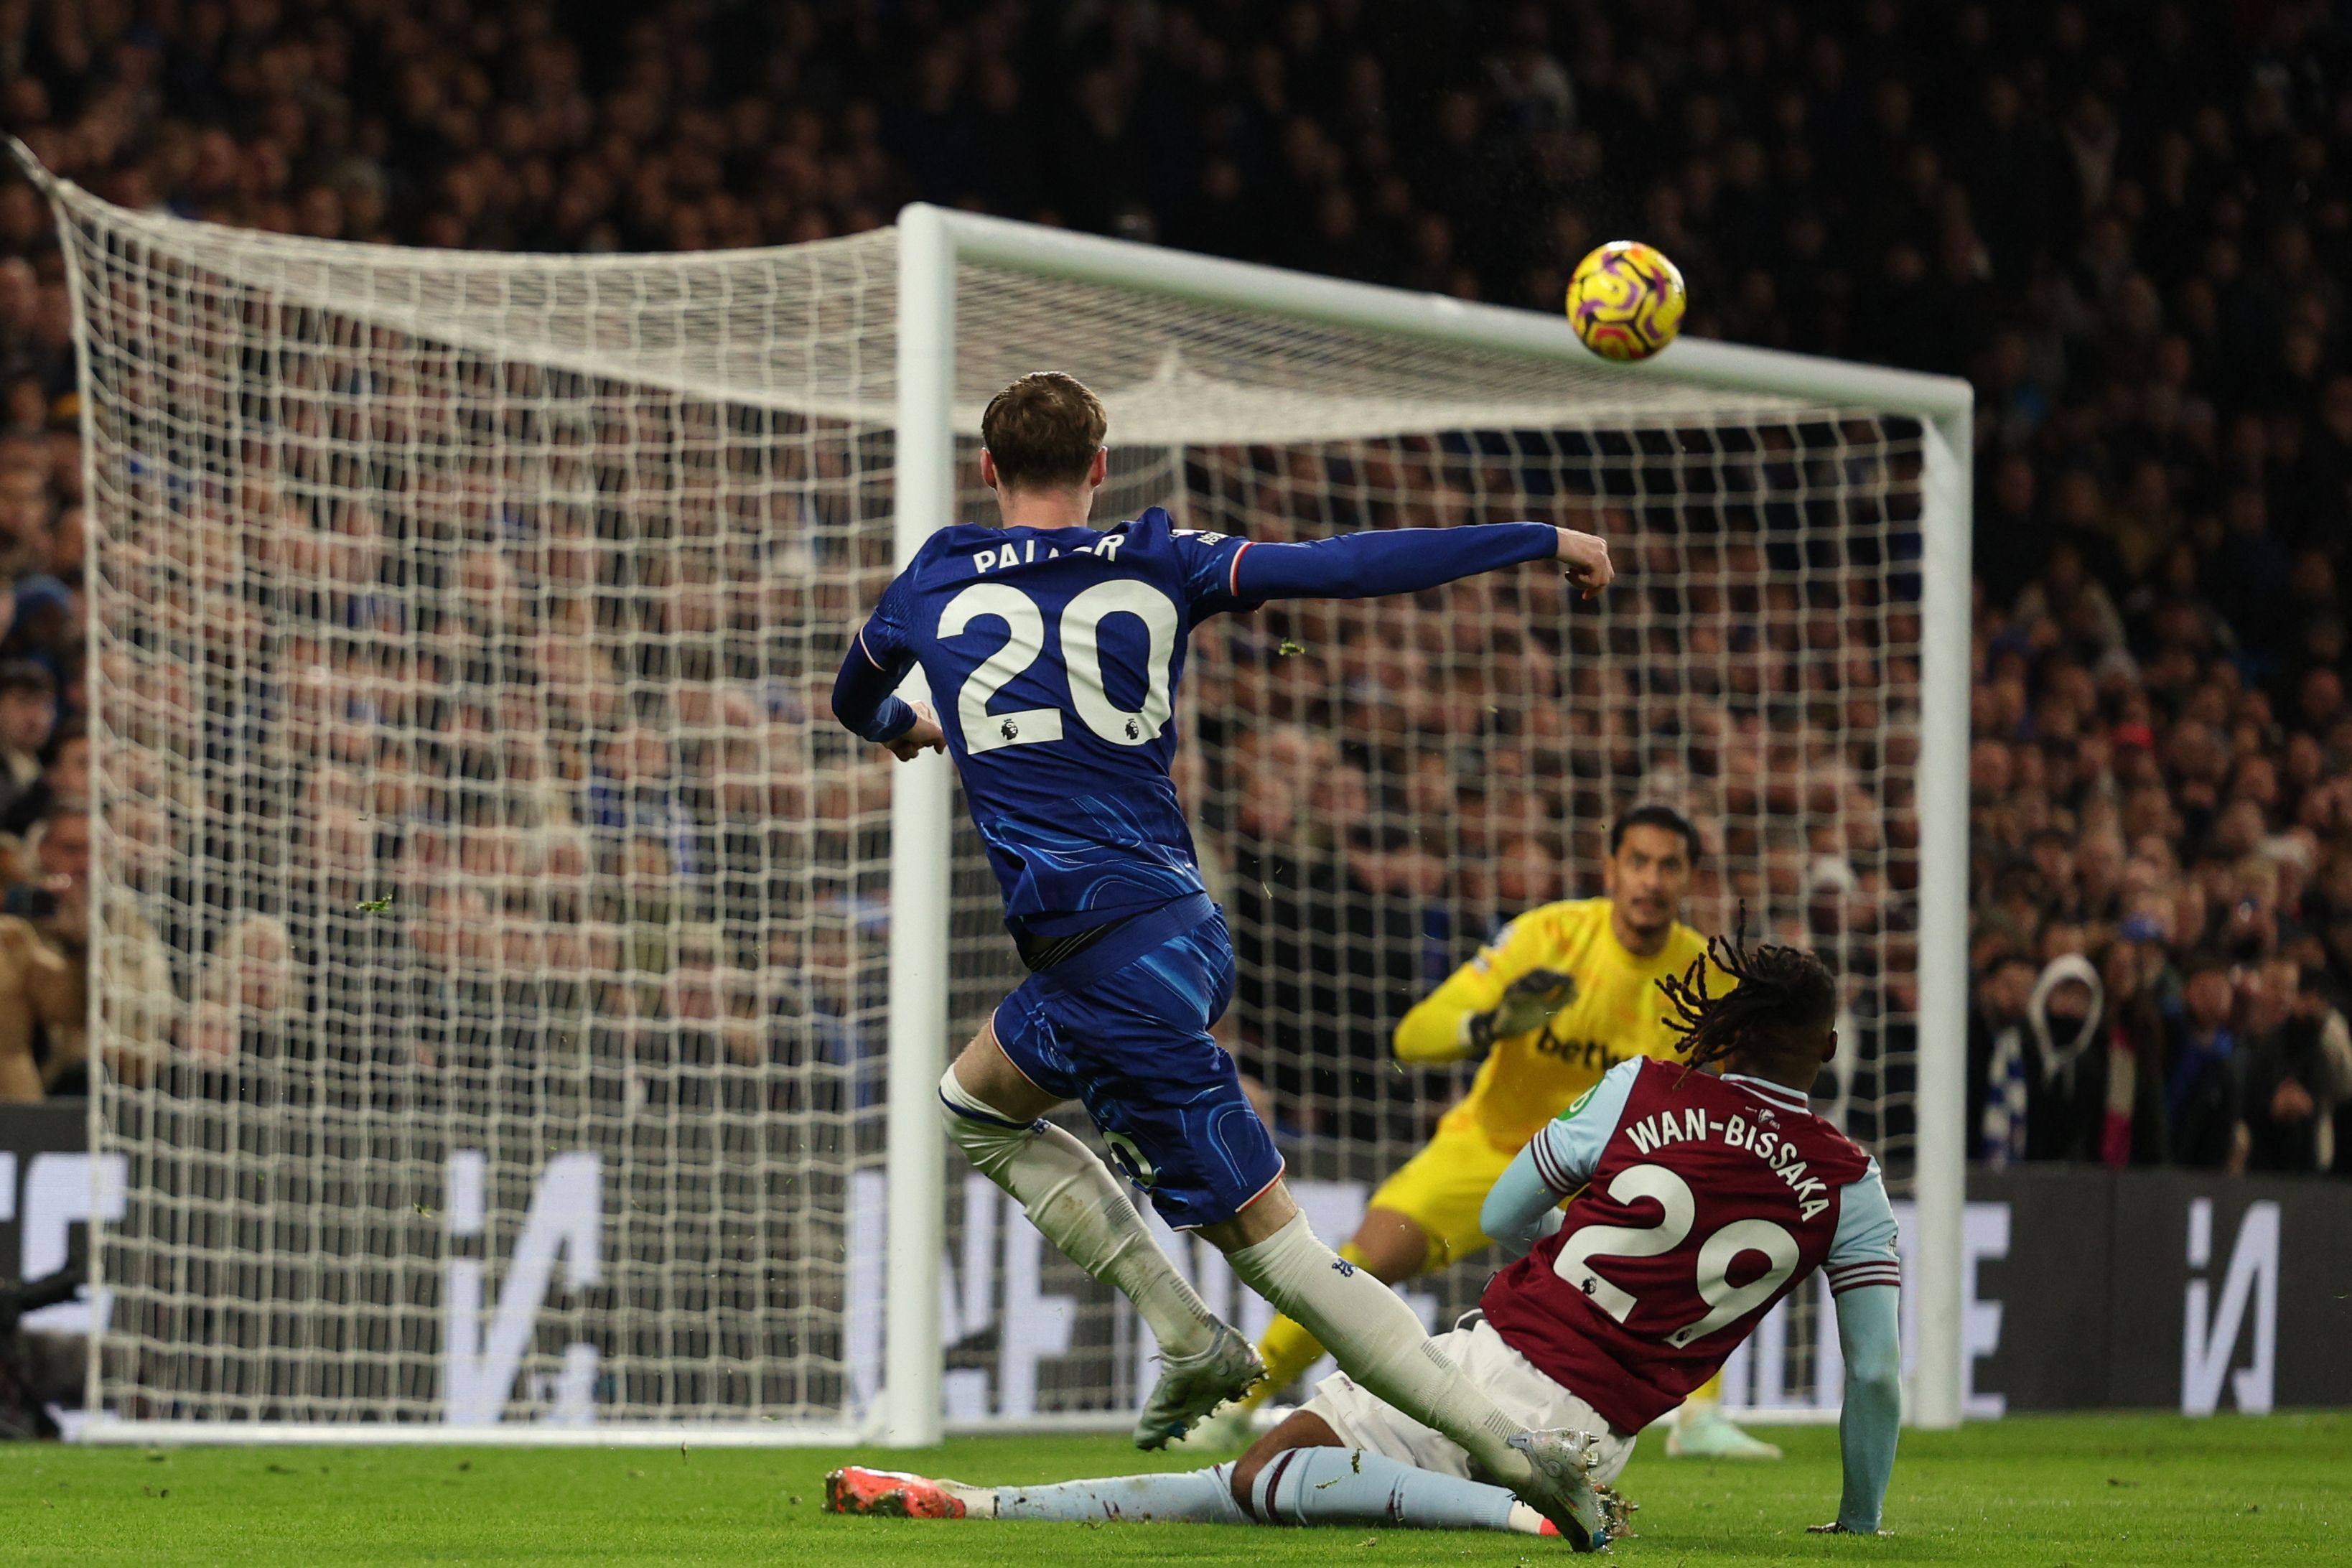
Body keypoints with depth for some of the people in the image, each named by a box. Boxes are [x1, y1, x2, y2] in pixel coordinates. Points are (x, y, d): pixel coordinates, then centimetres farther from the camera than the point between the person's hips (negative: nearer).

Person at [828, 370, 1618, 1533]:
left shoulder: (933, 589, 5)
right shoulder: (1158, 566, 6)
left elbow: (855, 702, 26)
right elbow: (1353, 566, 2)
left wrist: (896, 729, 52)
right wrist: (1544, 541, 11)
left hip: (1108, 958, -5)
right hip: (1184, 920, 5)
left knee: (1273, 1244, -2)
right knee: (976, 1108, 25)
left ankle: (1514, 1449, -9)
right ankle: (1185, 1335, 14)